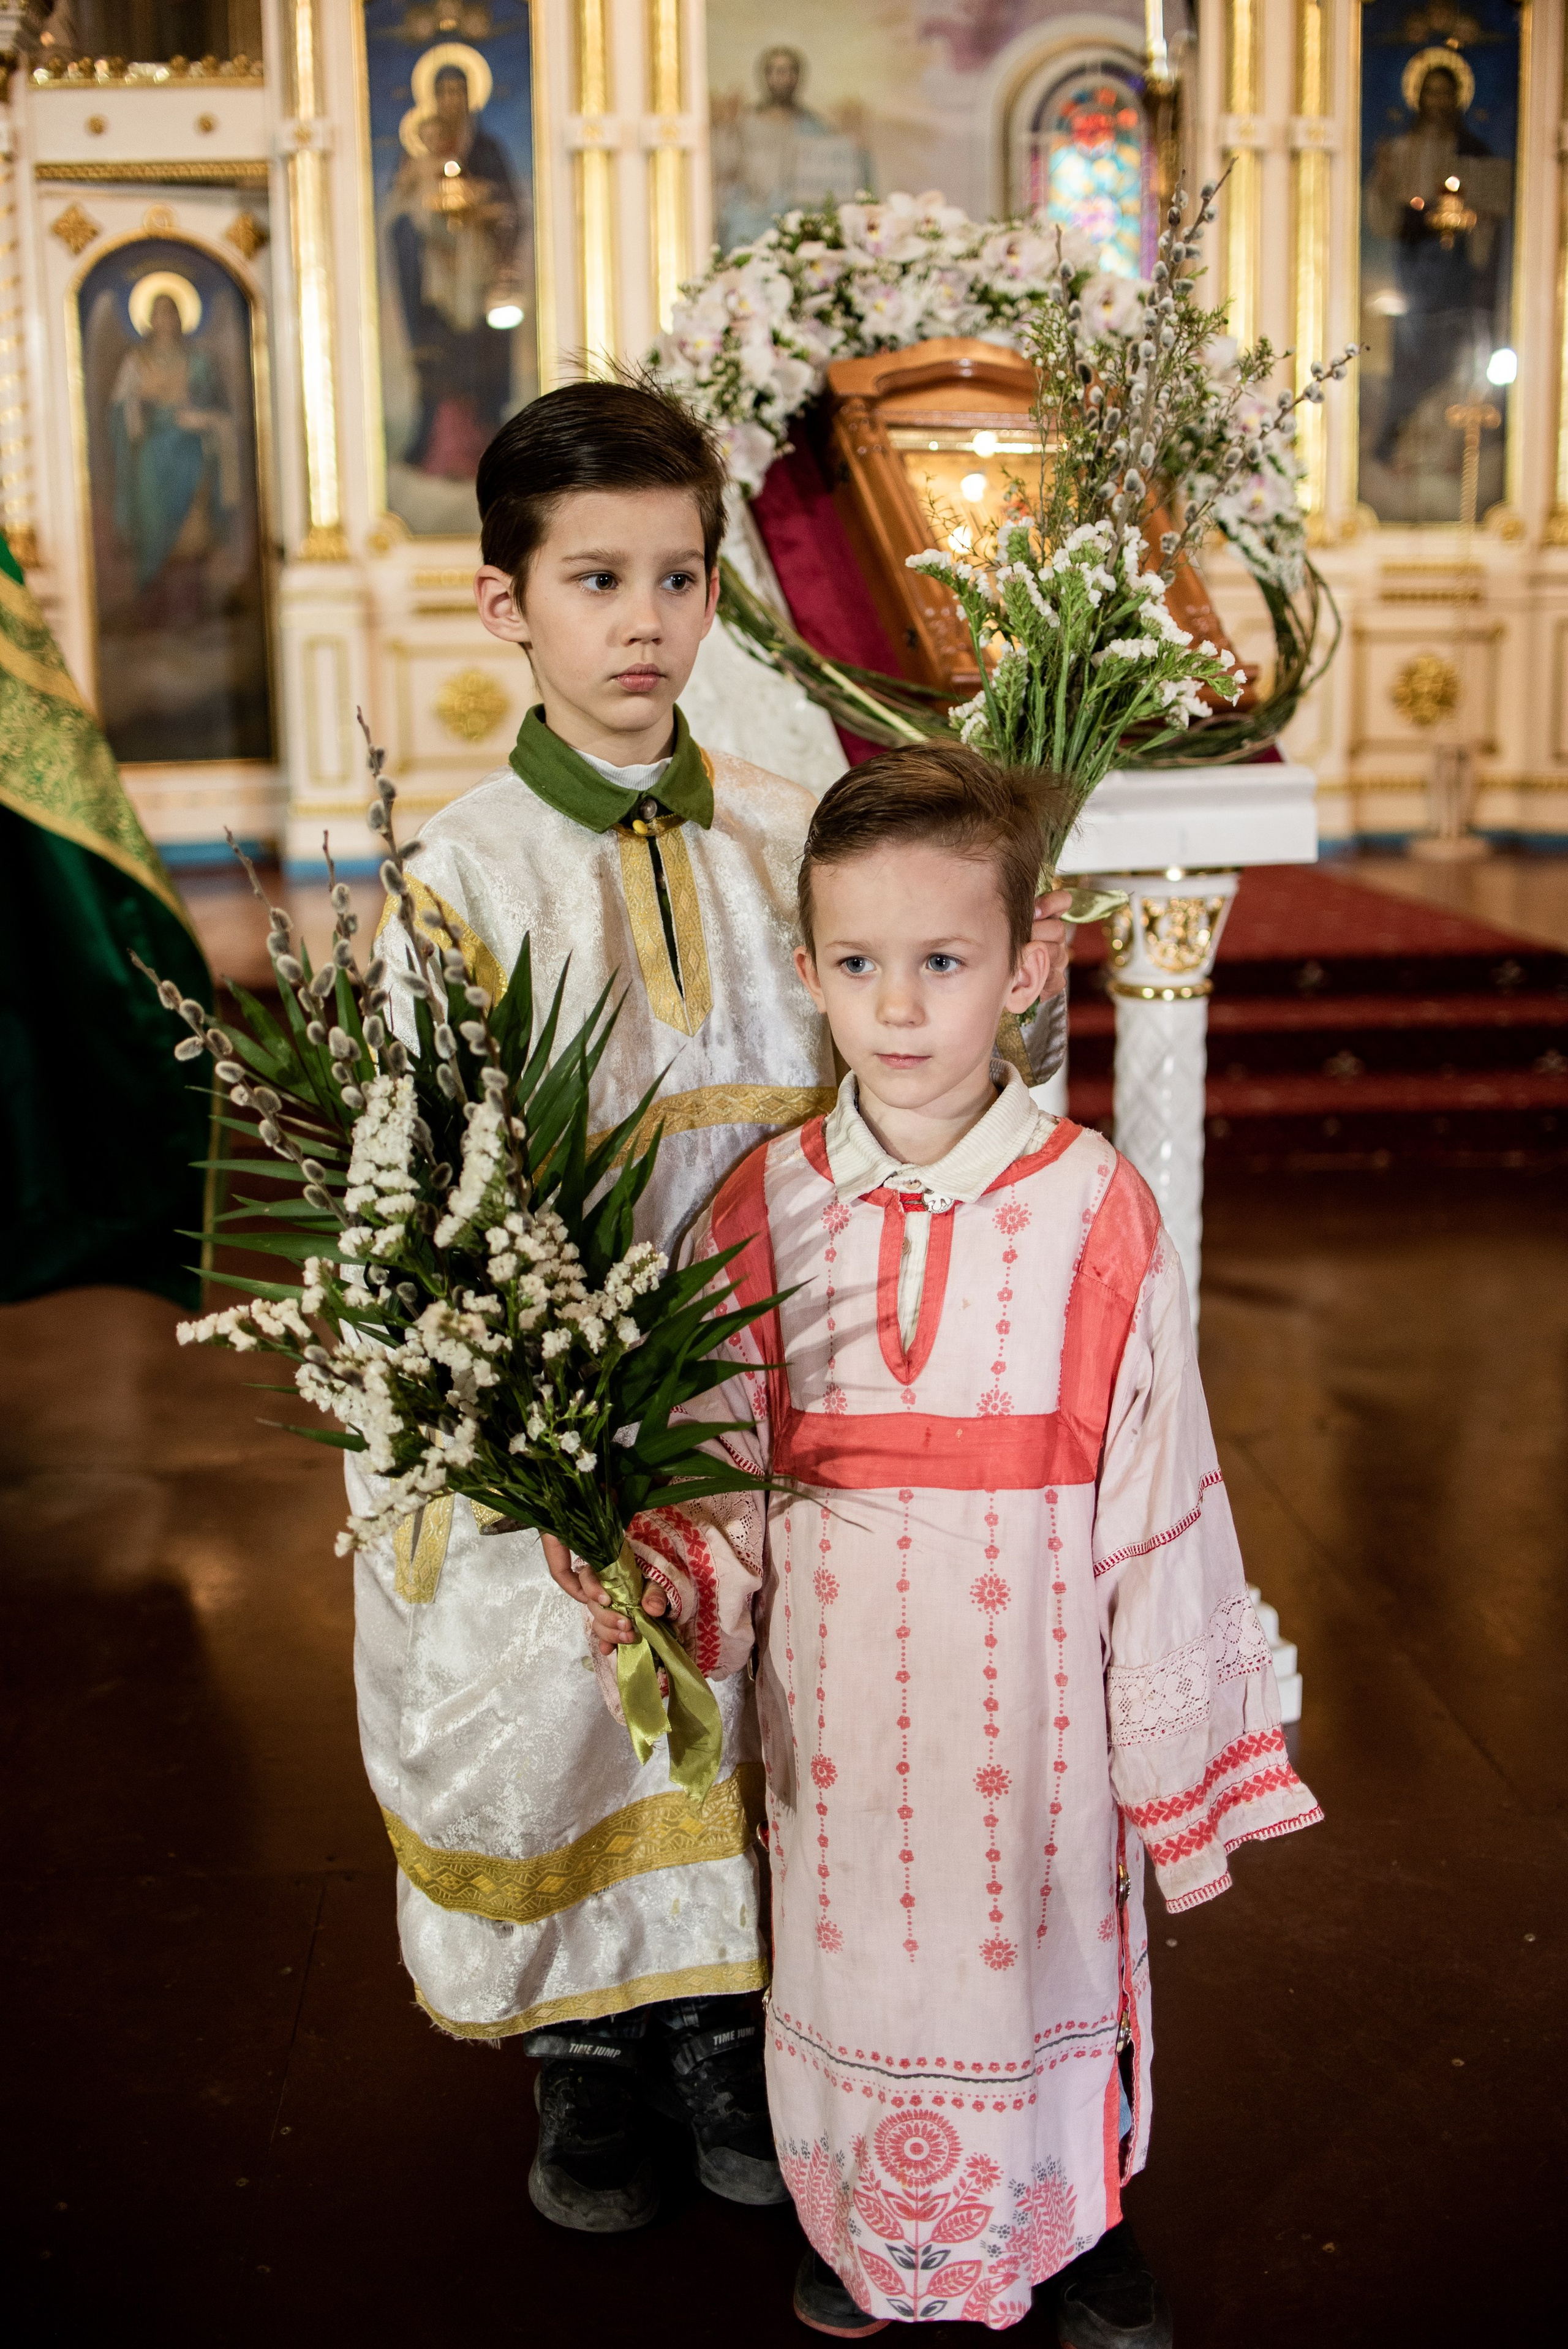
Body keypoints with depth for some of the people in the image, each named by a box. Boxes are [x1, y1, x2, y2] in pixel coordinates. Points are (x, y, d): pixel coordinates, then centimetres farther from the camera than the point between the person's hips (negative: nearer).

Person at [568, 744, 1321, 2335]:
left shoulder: (1097, 1215, -11)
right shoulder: (760, 1213, -5)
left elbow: (1158, 1511, -6)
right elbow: (725, 1480, 2)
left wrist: (1185, 1775, -2)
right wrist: (657, 1585, -19)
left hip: (1032, 1691, -1)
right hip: (837, 1699, 2)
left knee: (1042, 1945, 15)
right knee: (851, 1946, 17)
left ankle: (1070, 2213, 44)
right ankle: (863, 2221, 45)